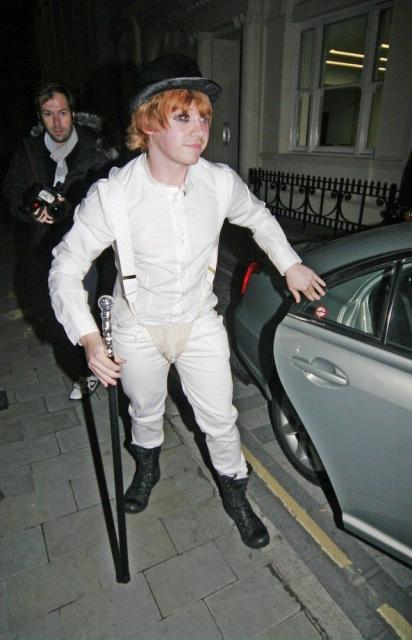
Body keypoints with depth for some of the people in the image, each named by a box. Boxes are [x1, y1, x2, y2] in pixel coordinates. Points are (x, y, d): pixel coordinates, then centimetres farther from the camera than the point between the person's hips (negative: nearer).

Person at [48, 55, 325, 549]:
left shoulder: (220, 182, -14)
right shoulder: (111, 195, -23)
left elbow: (258, 218, 8)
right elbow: (66, 267, -15)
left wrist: (290, 265, 5)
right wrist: (88, 338, -24)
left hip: (200, 323, 2)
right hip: (138, 329, -1)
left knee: (220, 420, 12)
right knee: (146, 414, 23)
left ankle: (235, 494, 42)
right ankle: (147, 467, 59)